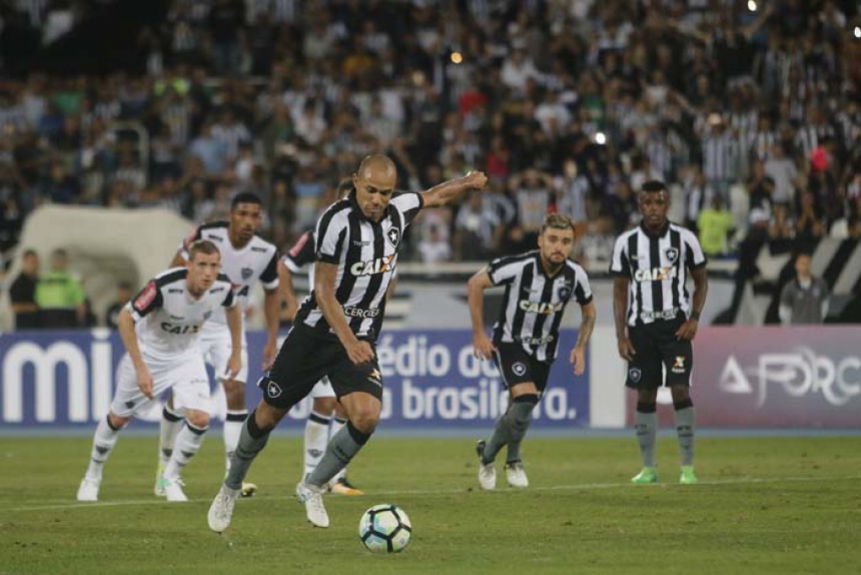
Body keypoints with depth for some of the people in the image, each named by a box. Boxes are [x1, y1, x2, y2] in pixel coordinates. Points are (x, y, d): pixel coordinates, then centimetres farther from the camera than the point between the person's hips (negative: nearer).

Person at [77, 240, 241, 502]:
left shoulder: (222, 287, -21)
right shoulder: (164, 285, -36)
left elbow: (232, 308, 5)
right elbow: (125, 318, -29)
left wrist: (236, 353, 10)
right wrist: (140, 368, -31)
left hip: (186, 355, 3)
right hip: (149, 351, -3)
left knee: (200, 419, -15)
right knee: (118, 418, 10)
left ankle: (170, 478, 8)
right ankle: (92, 477, 34)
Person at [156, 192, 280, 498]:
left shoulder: (266, 253, -11)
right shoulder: (205, 235, -20)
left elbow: (271, 293, 6)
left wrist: (272, 340, 3)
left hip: (230, 328, 2)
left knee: (236, 391, -13)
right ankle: (165, 462, 21)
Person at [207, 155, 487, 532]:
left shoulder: (398, 212, -3)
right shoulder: (337, 220, -21)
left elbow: (433, 196, 22)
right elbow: (324, 292, -21)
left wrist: (469, 183, 34)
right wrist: (348, 342, -30)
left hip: (361, 340, 4)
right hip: (317, 332, -4)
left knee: (367, 416, -19)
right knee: (269, 415, 6)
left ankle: (312, 488, 1)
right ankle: (231, 489, 30)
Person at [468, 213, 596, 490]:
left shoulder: (575, 275, -14)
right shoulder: (519, 266, -27)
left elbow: (589, 310, 7)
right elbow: (476, 283, -16)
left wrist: (581, 347, -4)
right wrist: (478, 332, -14)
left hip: (543, 348, 5)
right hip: (510, 340, -5)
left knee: (520, 411, 10)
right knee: (525, 398, -22)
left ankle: (488, 451, 37)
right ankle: (512, 460, 2)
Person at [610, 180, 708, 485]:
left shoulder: (684, 239, -2)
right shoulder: (626, 242, 2)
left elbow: (701, 281, 8)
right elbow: (620, 291, 7)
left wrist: (694, 318, -5)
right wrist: (621, 335, 1)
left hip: (675, 326, -2)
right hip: (641, 328, 2)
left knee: (681, 391, -10)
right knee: (645, 396, 3)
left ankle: (687, 467, -6)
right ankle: (648, 468, 10)